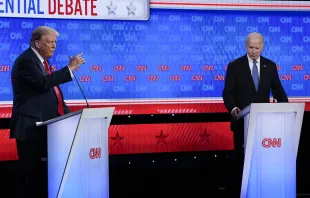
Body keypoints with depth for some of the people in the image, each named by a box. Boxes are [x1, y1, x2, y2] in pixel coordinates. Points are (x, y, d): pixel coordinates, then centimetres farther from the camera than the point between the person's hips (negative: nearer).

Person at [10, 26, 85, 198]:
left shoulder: (41, 60, 18)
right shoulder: (26, 61, -11)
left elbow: (51, 91, 21)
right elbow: (43, 83, -27)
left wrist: (69, 115, 13)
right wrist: (70, 68, -24)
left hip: (42, 125, 10)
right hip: (31, 126, -9)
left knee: (41, 171, 11)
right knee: (31, 171, -6)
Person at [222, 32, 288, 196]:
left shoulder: (270, 65, 5)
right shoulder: (235, 66, -3)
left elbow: (278, 90, 5)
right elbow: (228, 92, -7)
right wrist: (233, 108, -27)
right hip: (242, 121, -2)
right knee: (241, 158, 4)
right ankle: (239, 191, 12)